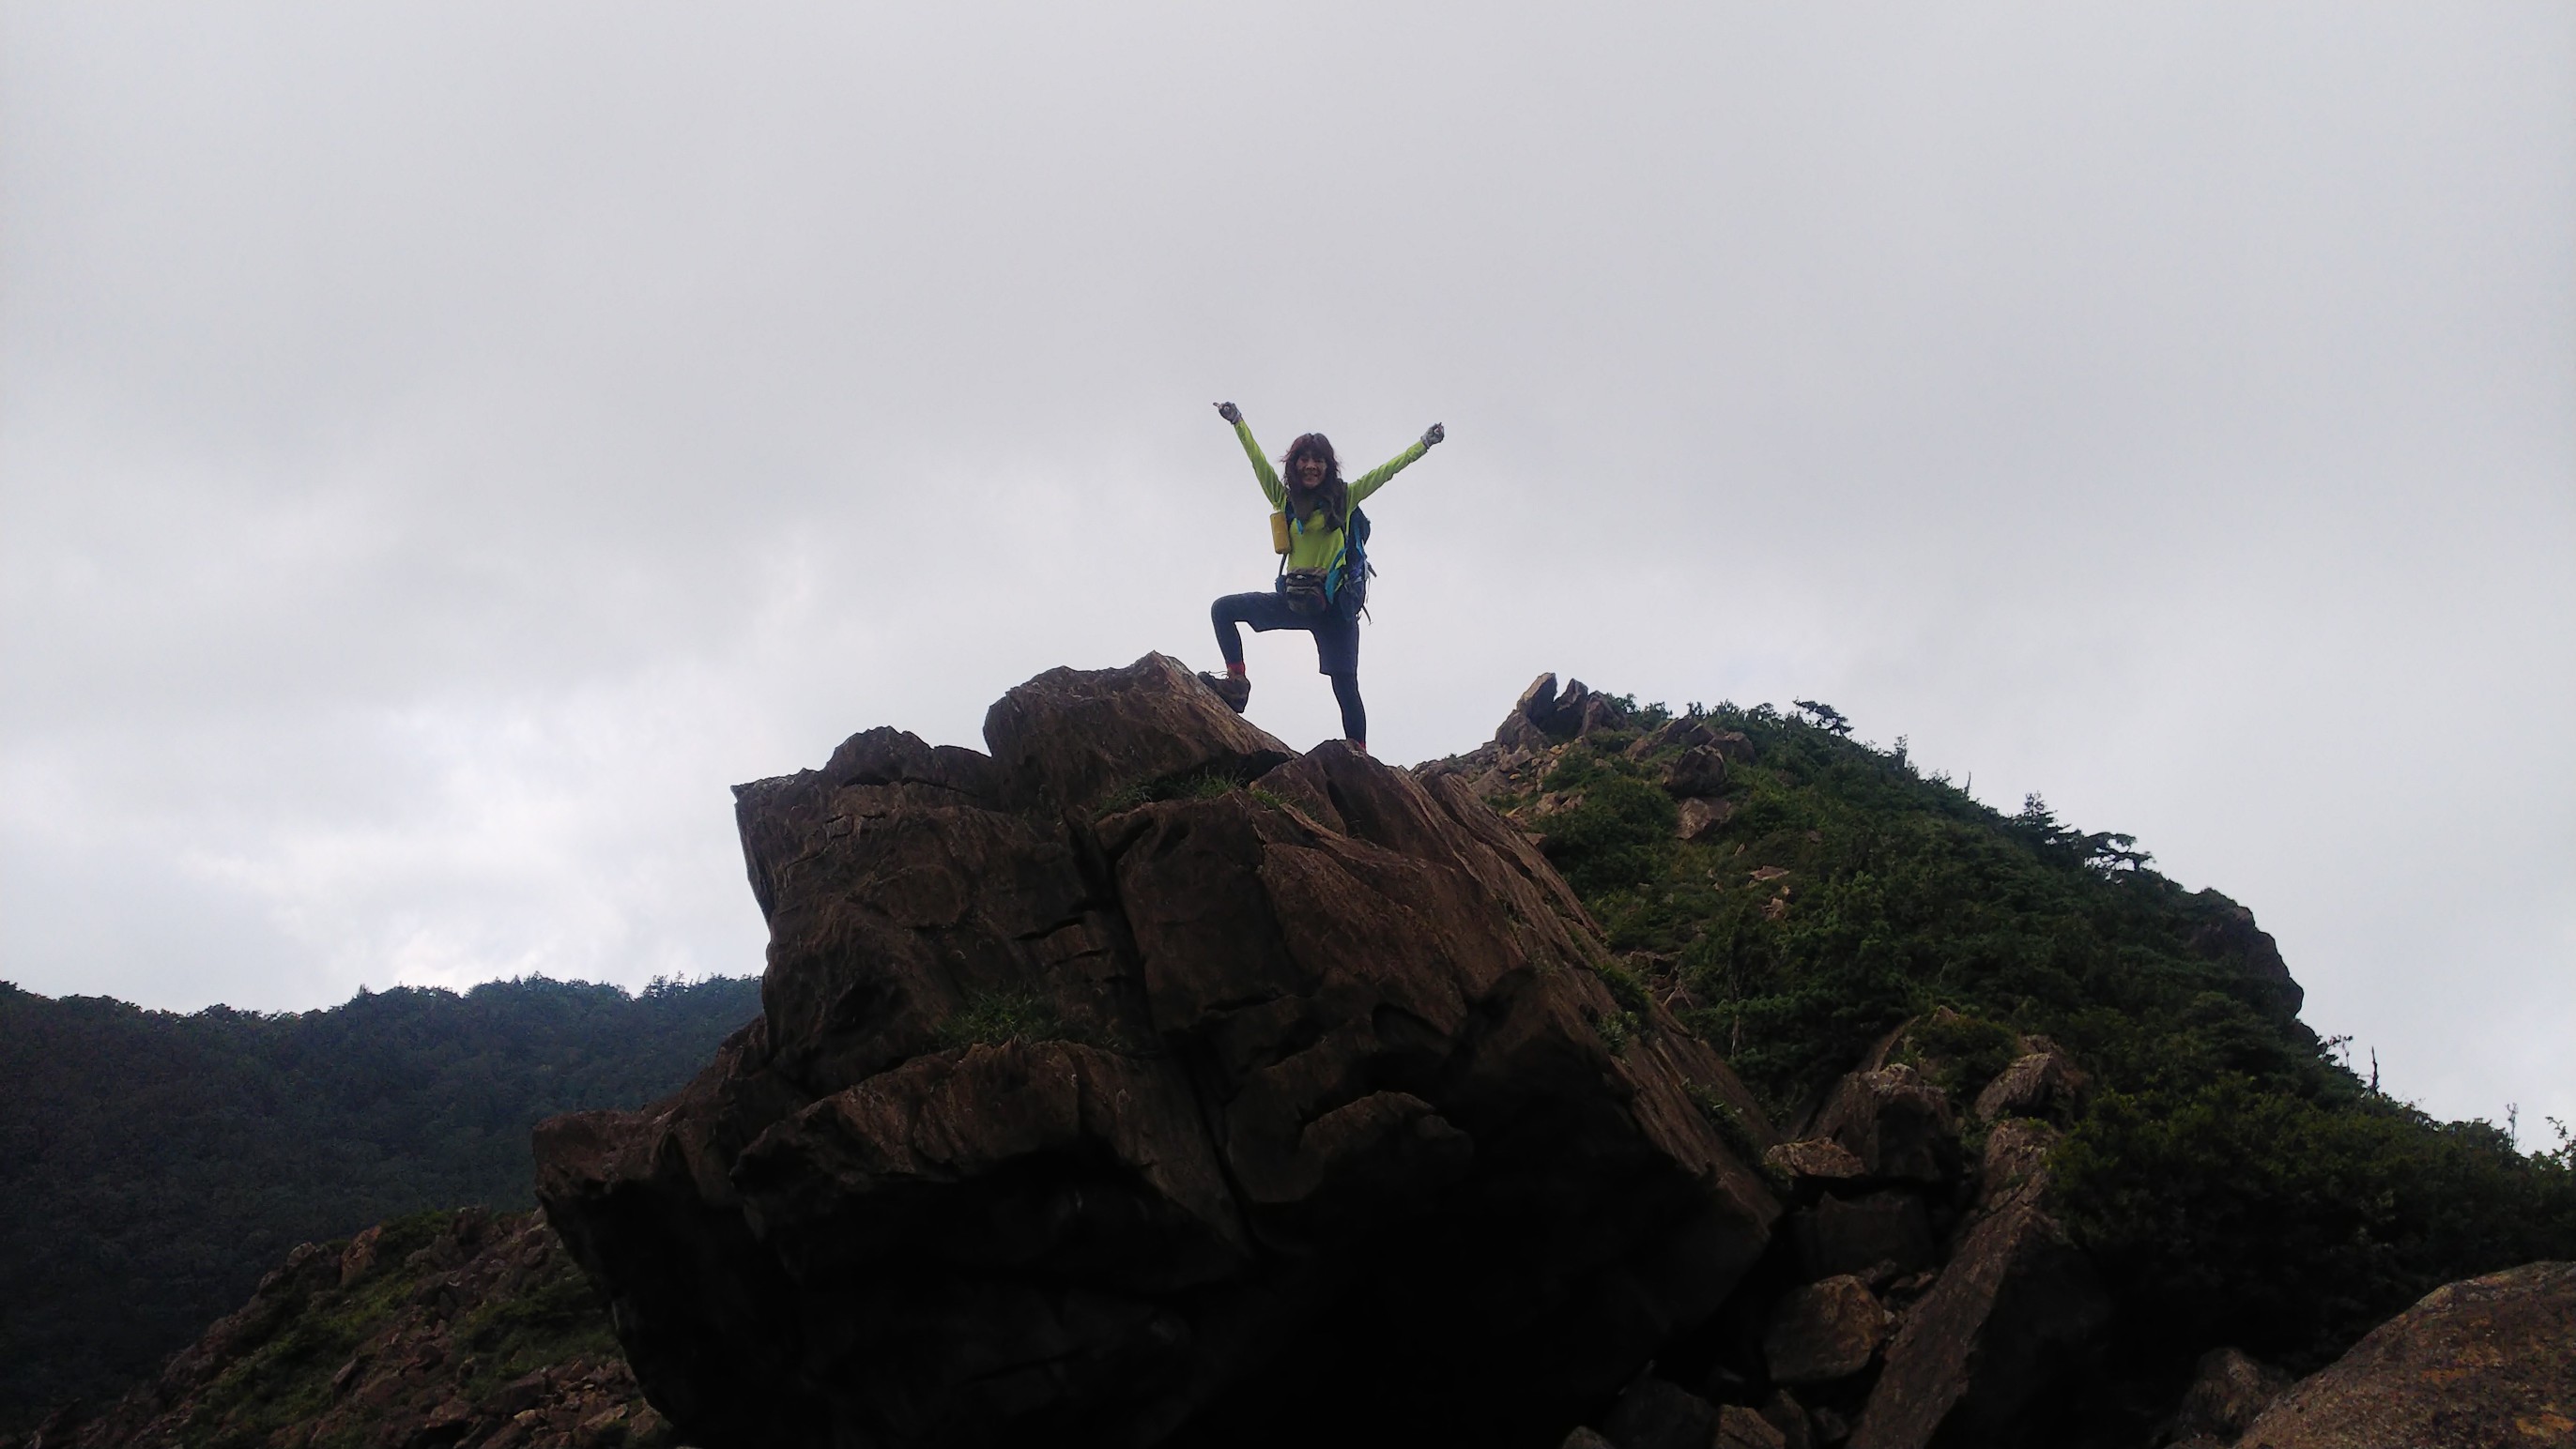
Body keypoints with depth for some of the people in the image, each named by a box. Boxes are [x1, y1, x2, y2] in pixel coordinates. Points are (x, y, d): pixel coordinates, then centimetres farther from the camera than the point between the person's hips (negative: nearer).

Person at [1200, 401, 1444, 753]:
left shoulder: (1344, 497, 2)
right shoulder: (1285, 499, 8)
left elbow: (1386, 470, 0)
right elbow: (1258, 461, 1)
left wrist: (1424, 444, -4)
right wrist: (1238, 423, -8)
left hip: (1333, 605, -3)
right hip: (1293, 600, 4)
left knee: (1345, 686, -5)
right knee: (1223, 609, -5)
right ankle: (1237, 684, -9)